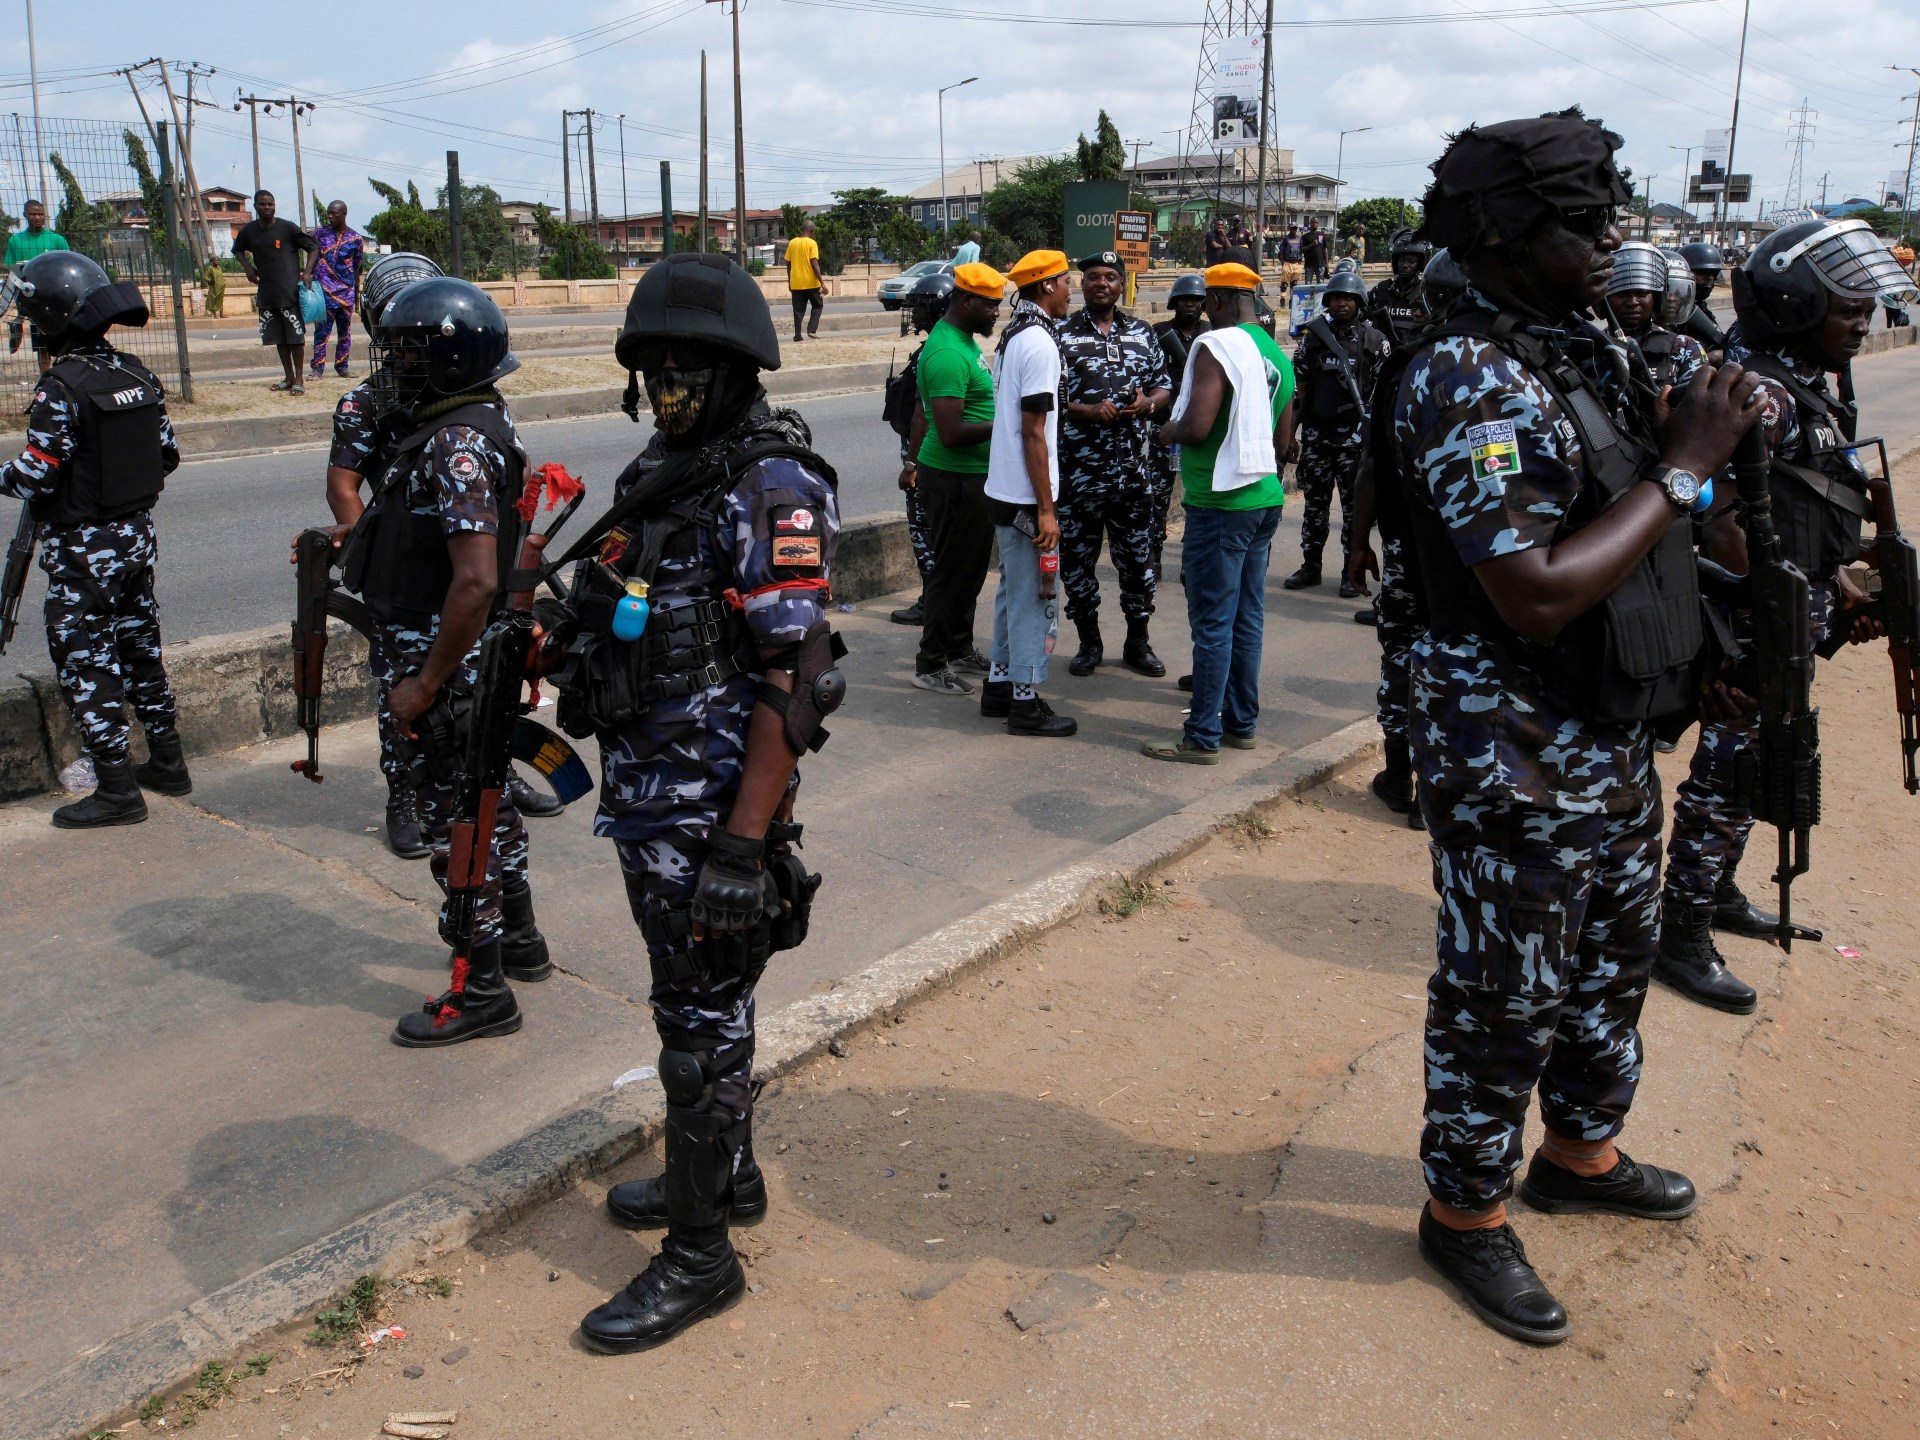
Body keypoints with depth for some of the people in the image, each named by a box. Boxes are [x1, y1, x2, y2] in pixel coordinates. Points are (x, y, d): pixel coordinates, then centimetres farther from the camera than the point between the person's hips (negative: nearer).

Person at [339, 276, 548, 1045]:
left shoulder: (456, 446, -24)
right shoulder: (472, 419, 8)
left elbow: (476, 581, -30)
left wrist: (424, 685, -24)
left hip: (445, 661, -10)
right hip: (474, 659, 10)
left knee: (457, 816, 0)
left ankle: (481, 990, 12)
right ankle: (518, 939, 37)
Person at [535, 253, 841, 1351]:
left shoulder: (770, 491, -18)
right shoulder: (665, 472, 11)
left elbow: (791, 683, -23)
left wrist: (744, 845, -25)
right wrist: (564, 635, 3)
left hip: (709, 810, -9)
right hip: (646, 800, 9)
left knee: (704, 1020, 2)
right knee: (694, 1001, 21)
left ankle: (701, 1256, 17)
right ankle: (726, 1177, 41)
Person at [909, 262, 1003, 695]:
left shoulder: (965, 339, 11)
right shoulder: (947, 353, -22)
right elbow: (951, 433, -28)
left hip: (975, 478, 10)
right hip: (954, 480, -10)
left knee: (972, 568, 18)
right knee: (953, 572, -2)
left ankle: (959, 649, 31)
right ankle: (930, 665, 8)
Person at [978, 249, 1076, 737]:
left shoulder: (1015, 334, 12)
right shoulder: (1039, 343, -17)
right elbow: (1034, 434, -20)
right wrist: (1046, 509, -18)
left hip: (1005, 492, 10)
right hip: (1027, 497, -10)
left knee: (1015, 592, 18)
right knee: (1036, 599, -2)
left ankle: (999, 686, 26)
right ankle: (1026, 703, 5)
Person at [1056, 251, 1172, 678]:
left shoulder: (1143, 333, 11)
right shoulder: (1061, 334, 0)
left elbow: (1164, 386, 15)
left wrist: (1148, 403, -7)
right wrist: (1087, 411, -18)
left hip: (1133, 467, 2)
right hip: (1077, 466, -2)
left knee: (1138, 555, 7)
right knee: (1077, 556, 5)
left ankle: (1138, 643, 20)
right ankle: (1089, 643, 20)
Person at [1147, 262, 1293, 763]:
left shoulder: (1215, 345, -13)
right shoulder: (1277, 354, 12)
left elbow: (1197, 426, -22)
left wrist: (1168, 432, -3)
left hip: (1219, 502, -8)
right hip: (1265, 498, 8)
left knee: (1213, 622, -3)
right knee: (1247, 617, 14)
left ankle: (1203, 736, 2)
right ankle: (1241, 722, 23)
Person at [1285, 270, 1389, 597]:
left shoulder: (1374, 341, 1)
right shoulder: (1312, 338, 8)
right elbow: (1300, 386, 11)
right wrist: (1290, 428, 7)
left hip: (1356, 436, -3)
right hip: (1316, 434, 3)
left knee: (1355, 505, 2)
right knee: (1314, 502, 10)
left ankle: (1352, 572, 9)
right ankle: (1310, 566, 20)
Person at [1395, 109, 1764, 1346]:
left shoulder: (1579, 349, 9)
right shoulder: (1470, 382, -21)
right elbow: (1535, 595, -29)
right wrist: (1687, 469, -22)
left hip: (1613, 733, 10)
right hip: (1518, 758, -9)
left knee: (1616, 957, 24)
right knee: (1504, 994, 5)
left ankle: (1582, 1152, 45)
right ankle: (1467, 1212, 26)